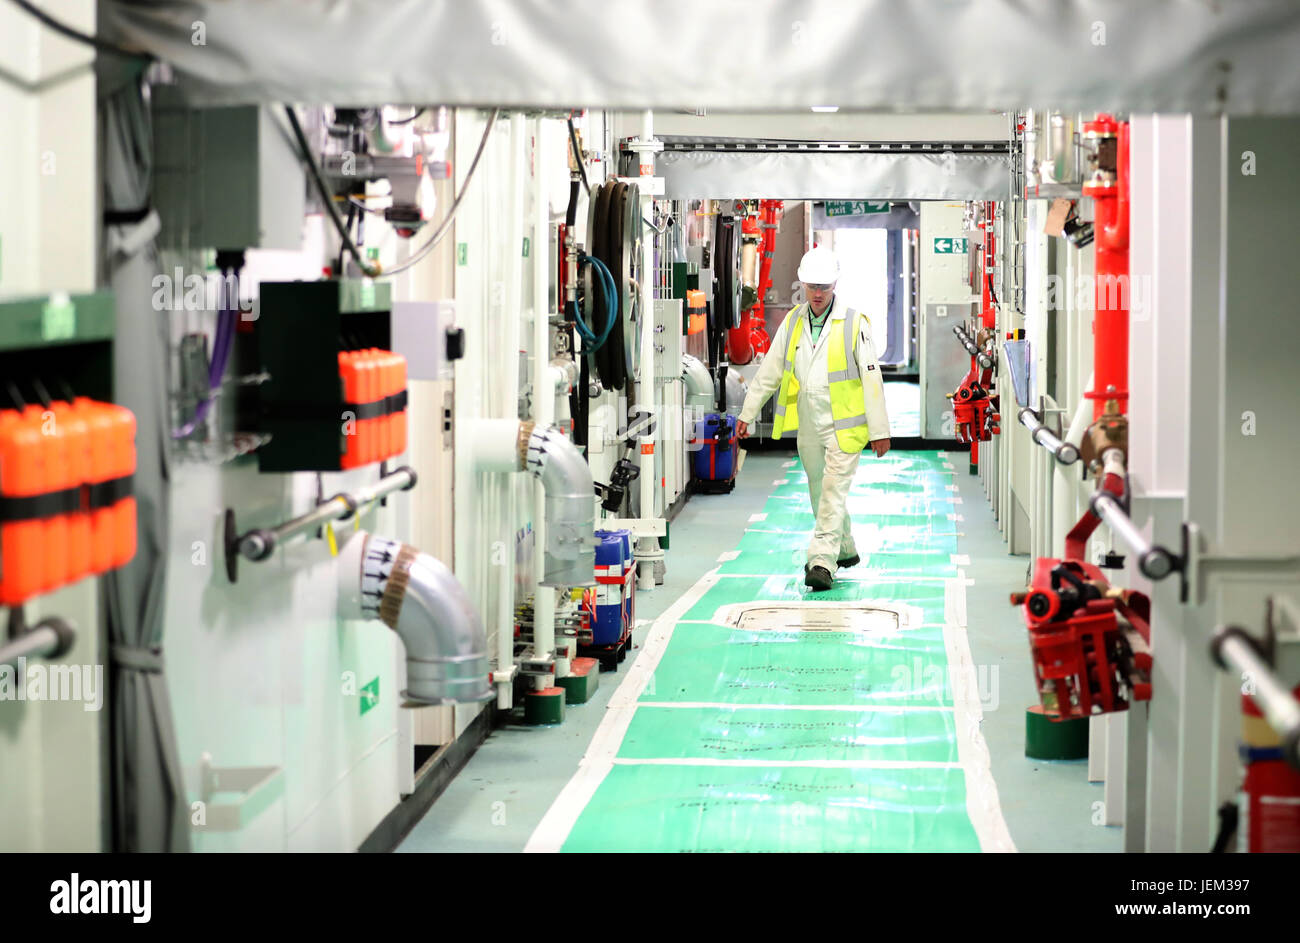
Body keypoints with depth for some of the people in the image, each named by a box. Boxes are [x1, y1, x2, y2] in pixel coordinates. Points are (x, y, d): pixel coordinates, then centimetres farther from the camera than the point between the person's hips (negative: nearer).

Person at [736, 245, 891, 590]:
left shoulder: (854, 323, -9)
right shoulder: (792, 322, 5)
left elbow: (872, 379, -8)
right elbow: (769, 372, 11)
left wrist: (879, 430, -9)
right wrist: (747, 413, 11)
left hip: (844, 426, -5)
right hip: (808, 426, 5)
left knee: (834, 492, -12)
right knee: (820, 493, 16)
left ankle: (822, 562, -16)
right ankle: (845, 549, 35)